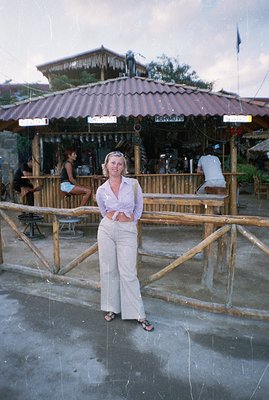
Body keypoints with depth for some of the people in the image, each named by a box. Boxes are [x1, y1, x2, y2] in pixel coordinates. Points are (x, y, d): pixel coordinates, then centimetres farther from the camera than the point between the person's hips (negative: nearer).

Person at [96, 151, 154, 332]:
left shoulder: (133, 184, -4)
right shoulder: (102, 190, 1)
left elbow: (139, 207, 9)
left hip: (128, 231, -2)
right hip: (107, 229, 2)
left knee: (128, 273, -1)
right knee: (109, 270, 10)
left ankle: (139, 314, 11)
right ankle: (112, 307, 27)